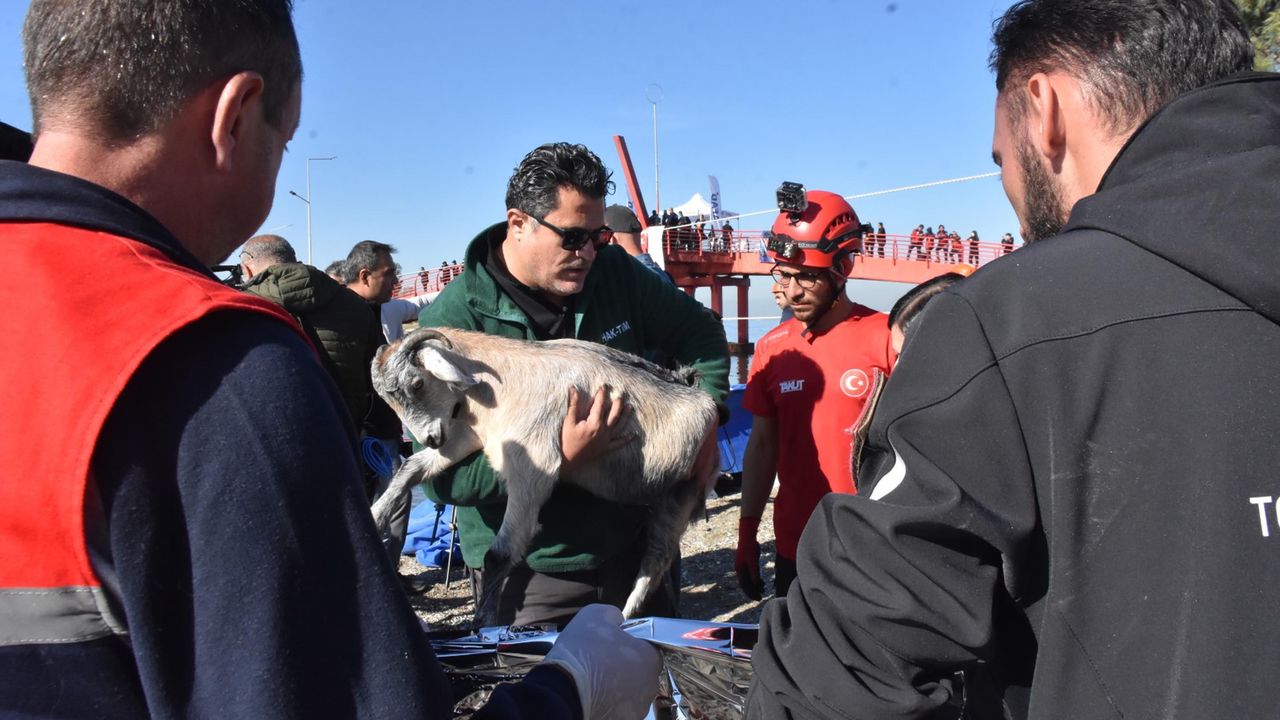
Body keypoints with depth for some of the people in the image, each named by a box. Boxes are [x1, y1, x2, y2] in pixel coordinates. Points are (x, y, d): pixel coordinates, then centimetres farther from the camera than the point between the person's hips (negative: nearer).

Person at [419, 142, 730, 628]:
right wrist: (561, 457, -30)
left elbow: (701, 335, 10)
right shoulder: (453, 323, -17)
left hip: (634, 549, 5)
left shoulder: (615, 273, -4)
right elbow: (444, 477, -20)